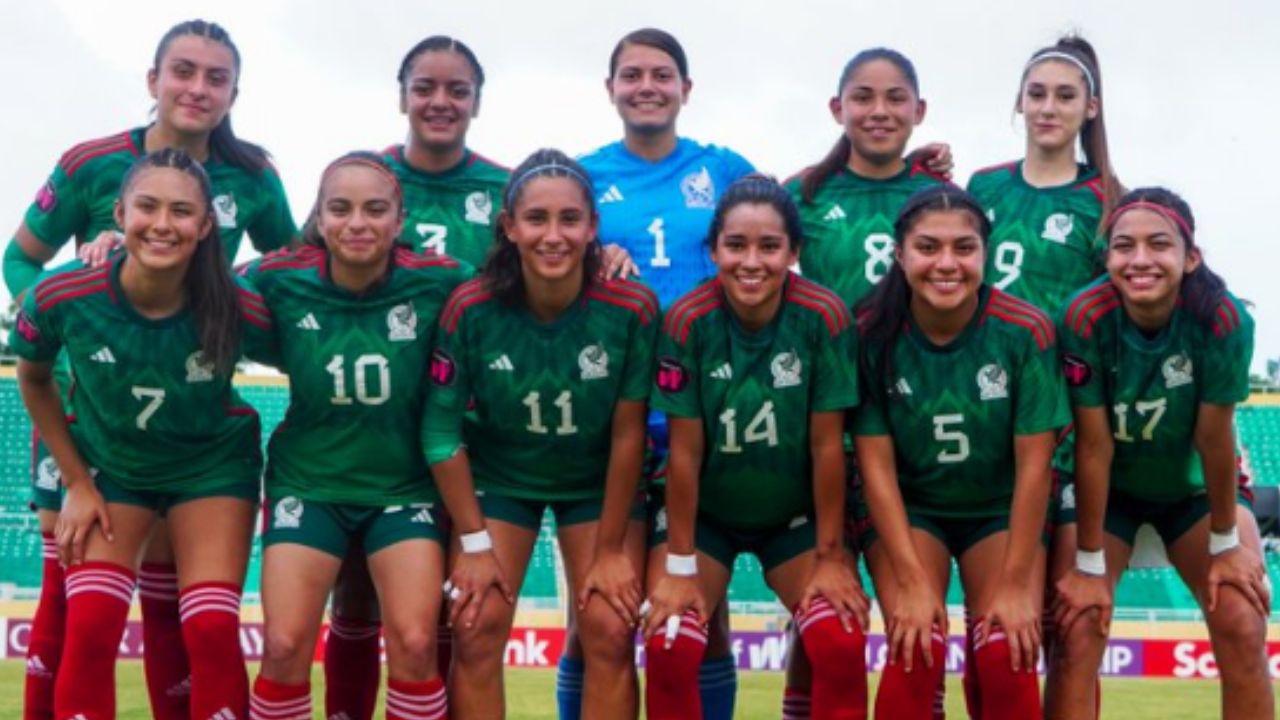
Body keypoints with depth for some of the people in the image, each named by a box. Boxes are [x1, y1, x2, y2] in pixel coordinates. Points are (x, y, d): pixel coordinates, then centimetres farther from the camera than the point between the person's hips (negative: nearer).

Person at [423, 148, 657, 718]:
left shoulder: (632, 308, -24)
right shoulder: (471, 307, -24)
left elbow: (627, 434, -16)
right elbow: (442, 427, -15)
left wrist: (611, 549, -10)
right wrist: (473, 542, -12)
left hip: (599, 482, 0)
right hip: (498, 474, 0)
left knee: (610, 633, -8)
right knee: (476, 630, -8)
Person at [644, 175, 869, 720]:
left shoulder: (824, 317, -21)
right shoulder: (688, 321, -21)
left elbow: (827, 446, -14)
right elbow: (685, 451, -16)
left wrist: (830, 557, -9)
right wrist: (679, 565, -12)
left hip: (796, 515, 1)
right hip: (704, 514, 0)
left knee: (843, 646, -17)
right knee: (669, 648, -17)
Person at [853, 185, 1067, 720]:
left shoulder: (1025, 331, -19)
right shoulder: (872, 332, -18)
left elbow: (1034, 464, -15)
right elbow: (876, 464, -15)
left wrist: (1015, 584, -15)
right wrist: (912, 583, -18)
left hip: (1002, 510, 0)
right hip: (907, 509, 0)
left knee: (1007, 658, -15)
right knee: (916, 652, -18)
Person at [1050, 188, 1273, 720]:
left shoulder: (1223, 317, -30)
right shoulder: (1085, 317, -30)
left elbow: (1215, 438, -20)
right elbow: (1094, 446, -24)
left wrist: (1226, 544, -10)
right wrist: (1089, 564, -18)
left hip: (1196, 484, 1)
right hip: (1109, 488, -1)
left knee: (1244, 629, -12)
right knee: (1078, 629, -15)